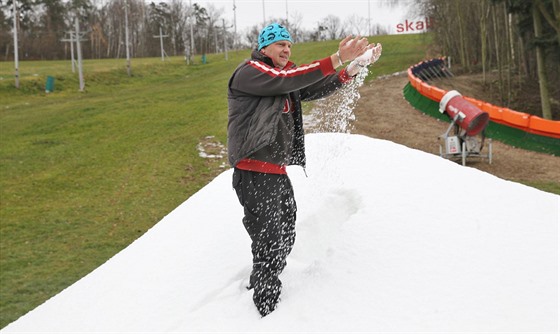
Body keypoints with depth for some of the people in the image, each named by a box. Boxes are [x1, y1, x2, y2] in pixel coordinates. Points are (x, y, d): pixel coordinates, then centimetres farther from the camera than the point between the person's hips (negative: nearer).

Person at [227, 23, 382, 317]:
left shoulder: (284, 78, 18)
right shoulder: (248, 72, -8)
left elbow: (318, 88, 8)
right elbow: (288, 79, -23)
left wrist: (354, 67, -8)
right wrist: (337, 58, -27)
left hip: (278, 174, 9)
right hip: (254, 175, -9)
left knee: (285, 240, 19)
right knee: (269, 246, -6)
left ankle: (259, 284, 39)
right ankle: (267, 310, 7)